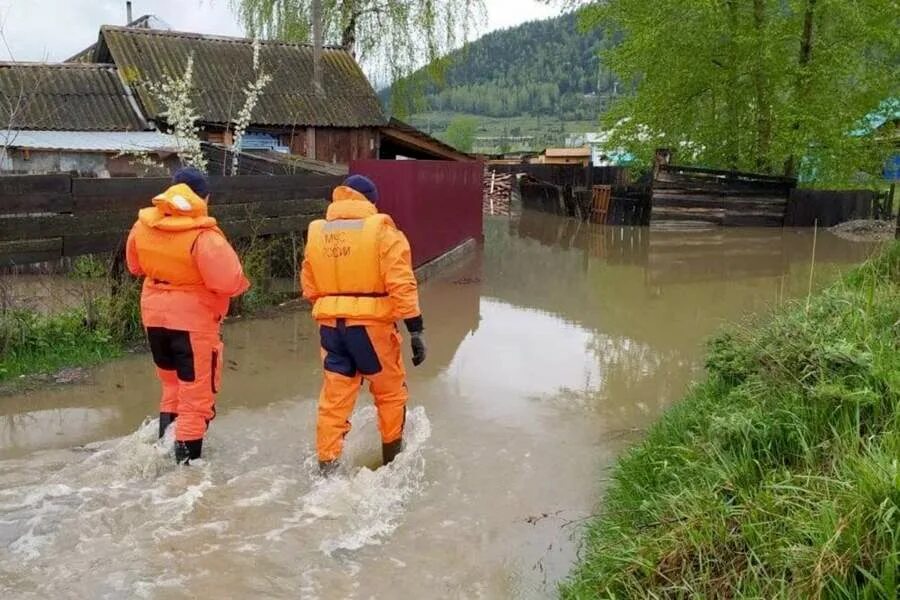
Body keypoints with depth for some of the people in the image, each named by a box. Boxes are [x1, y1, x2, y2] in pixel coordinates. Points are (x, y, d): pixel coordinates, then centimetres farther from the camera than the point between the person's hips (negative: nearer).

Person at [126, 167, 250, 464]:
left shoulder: (143, 225, -2)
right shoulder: (203, 236, -23)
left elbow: (135, 266, 14)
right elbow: (227, 280, -26)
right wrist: (242, 283, -5)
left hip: (154, 315, 6)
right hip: (193, 319, -6)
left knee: (172, 386, 27)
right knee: (196, 395, 6)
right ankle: (186, 460, 11)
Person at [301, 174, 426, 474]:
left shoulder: (316, 232, 7)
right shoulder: (381, 230, -8)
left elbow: (309, 287, 12)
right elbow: (401, 284, -14)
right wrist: (415, 329, -12)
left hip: (331, 326, 4)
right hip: (371, 325, -3)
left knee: (334, 398, 11)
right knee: (390, 393, 17)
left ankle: (327, 466, 11)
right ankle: (392, 457, 30)